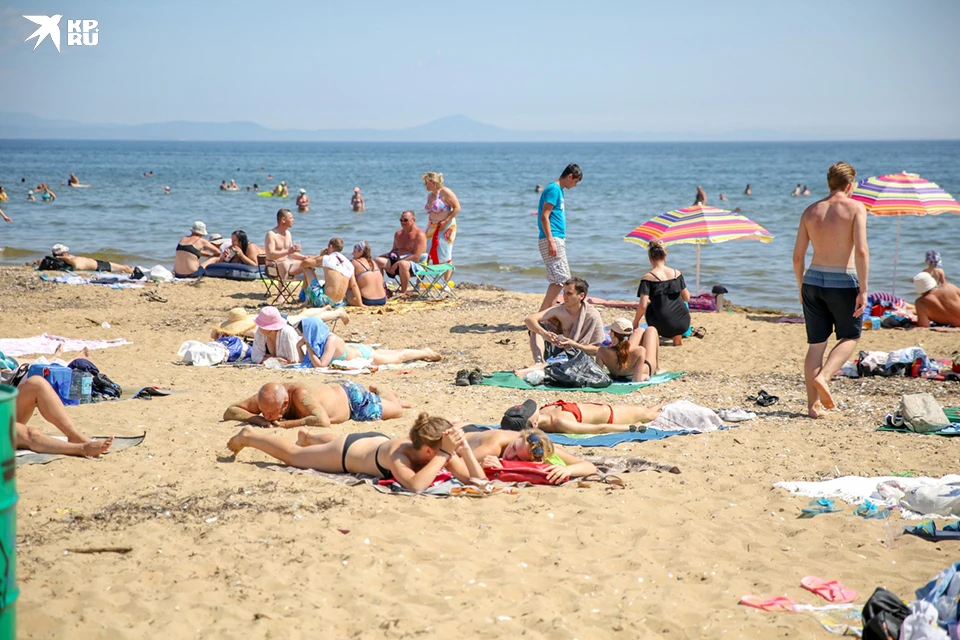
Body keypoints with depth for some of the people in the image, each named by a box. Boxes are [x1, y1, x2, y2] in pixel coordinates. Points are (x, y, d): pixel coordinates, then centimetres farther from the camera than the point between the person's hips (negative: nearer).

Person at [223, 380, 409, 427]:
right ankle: (373, 392, 61)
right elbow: (229, 412, -32)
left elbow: (323, 421, -63)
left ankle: (379, 392, 50)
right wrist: (258, 419, -48)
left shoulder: (300, 395, -50)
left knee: (397, 410, 20)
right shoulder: (267, 398, -34)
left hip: (350, 397, -6)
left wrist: (289, 423, -58)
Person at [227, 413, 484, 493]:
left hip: (376, 440, 6)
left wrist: (464, 449, -52)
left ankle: (308, 436, 70)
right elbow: (415, 485, -65)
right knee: (293, 455, 21)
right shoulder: (397, 454, -46)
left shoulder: (440, 452, -32)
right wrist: (445, 454, -62)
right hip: (347, 451, -6)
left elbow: (478, 481, -36)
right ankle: (248, 436, 45)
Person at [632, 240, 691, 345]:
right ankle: (678, 338, 35)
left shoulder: (648, 278, -7)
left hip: (665, 327, -3)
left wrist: (635, 322, 3)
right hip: (684, 324, 3)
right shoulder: (677, 273, 5)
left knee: (649, 307, 27)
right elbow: (687, 298, 11)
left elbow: (643, 306, -13)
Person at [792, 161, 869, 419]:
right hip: (843, 282, -4)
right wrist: (863, 289, -13)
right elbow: (861, 250, -16)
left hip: (813, 281, 4)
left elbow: (797, 256, 8)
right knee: (850, 337, 14)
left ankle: (812, 404, 8)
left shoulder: (810, 211, 7)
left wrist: (801, 287, 21)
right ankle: (822, 377, -9)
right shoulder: (855, 208, -6)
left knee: (816, 344, 10)